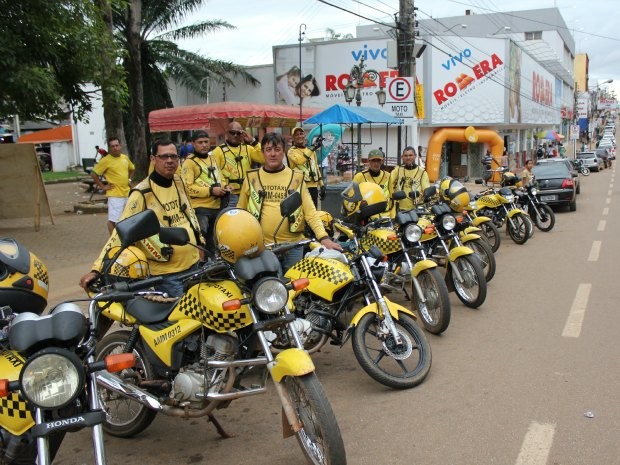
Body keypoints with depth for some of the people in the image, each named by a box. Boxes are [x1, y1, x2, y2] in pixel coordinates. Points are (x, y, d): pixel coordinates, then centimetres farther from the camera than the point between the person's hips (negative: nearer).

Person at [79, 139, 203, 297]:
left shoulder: (179, 183, 4)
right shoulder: (142, 194, -17)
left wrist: (199, 241, 22)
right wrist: (97, 268, -27)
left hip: (193, 263, 7)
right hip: (167, 272, -7)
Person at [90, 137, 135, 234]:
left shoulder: (125, 158, 8)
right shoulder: (105, 160, -11)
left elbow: (131, 169, 28)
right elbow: (93, 174, -9)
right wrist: (102, 186, -8)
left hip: (126, 193, 7)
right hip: (114, 194, -6)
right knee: (113, 220, -9)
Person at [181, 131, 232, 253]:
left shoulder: (212, 158, 16)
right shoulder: (190, 162, -9)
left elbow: (219, 178, 25)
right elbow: (187, 187, -18)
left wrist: (225, 187, 2)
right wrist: (210, 191, -22)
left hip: (217, 207, 8)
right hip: (200, 208, -7)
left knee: (214, 240, 18)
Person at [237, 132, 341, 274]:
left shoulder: (297, 178, 4)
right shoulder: (251, 178, 6)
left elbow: (310, 211, -1)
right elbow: (240, 211, 13)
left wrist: (323, 237, -15)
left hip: (293, 246, 0)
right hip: (260, 246, 0)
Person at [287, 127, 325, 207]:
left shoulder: (311, 151, 16)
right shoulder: (292, 151, -5)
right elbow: (299, 160, -27)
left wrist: (321, 185, 16)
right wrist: (312, 148, -29)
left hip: (313, 187, 6)